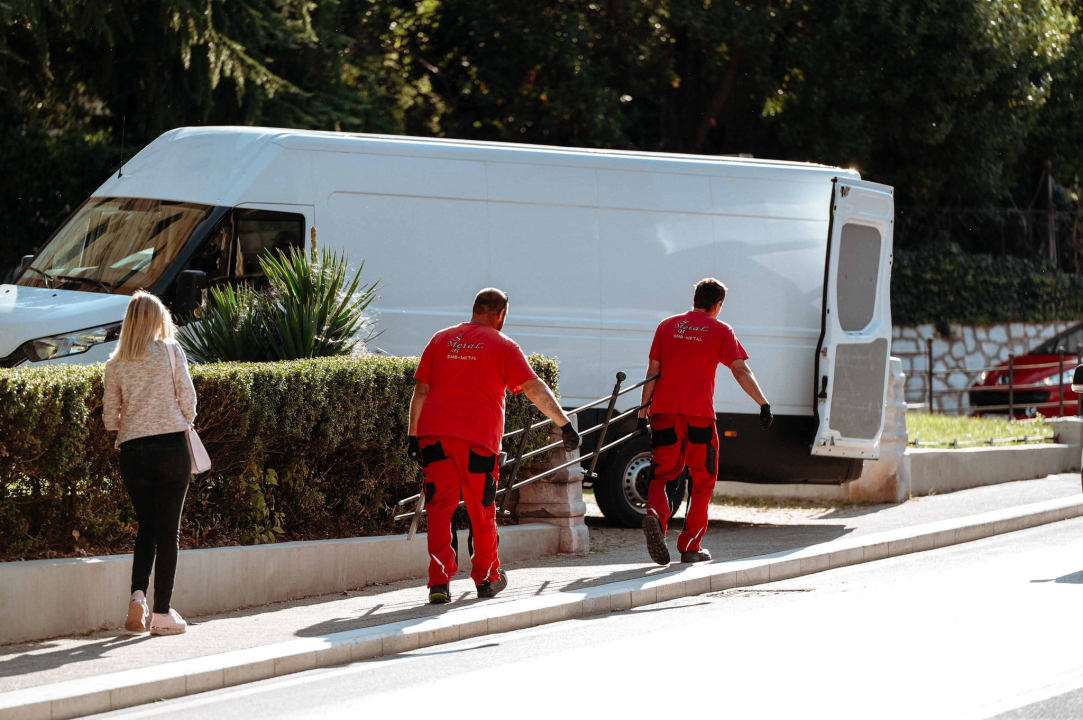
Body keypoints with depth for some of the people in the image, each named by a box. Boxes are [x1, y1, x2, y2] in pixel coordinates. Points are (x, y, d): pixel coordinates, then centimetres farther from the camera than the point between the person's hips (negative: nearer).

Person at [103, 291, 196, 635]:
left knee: (146, 526, 13)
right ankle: (162, 613, 2)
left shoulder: (115, 363, 7)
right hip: (171, 448, -3)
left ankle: (138, 594, -9)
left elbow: (110, 418, 6)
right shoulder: (170, 351, -1)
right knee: (168, 530, 3)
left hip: (132, 451, 3)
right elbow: (187, 398, -2)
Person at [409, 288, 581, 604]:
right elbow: (535, 390, -1)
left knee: (440, 507, -1)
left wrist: (414, 436, 18)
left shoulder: (441, 340, 16)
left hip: (434, 434, 2)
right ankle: (486, 578, 25)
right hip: (478, 436, -2)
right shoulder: (503, 346, 6)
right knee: (481, 510, 12)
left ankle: (439, 581, -12)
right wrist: (564, 424, 1)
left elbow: (421, 391, 15)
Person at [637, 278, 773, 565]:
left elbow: (652, 372, 11)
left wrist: (642, 413, 12)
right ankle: (690, 546, 7)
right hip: (699, 413, -2)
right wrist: (763, 404, -6)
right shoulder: (720, 331, 5)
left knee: (661, 473, 11)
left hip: (664, 412, 2)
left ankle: (655, 515, -21)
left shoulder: (667, 326, 13)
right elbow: (741, 372, -4)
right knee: (702, 480, 9)